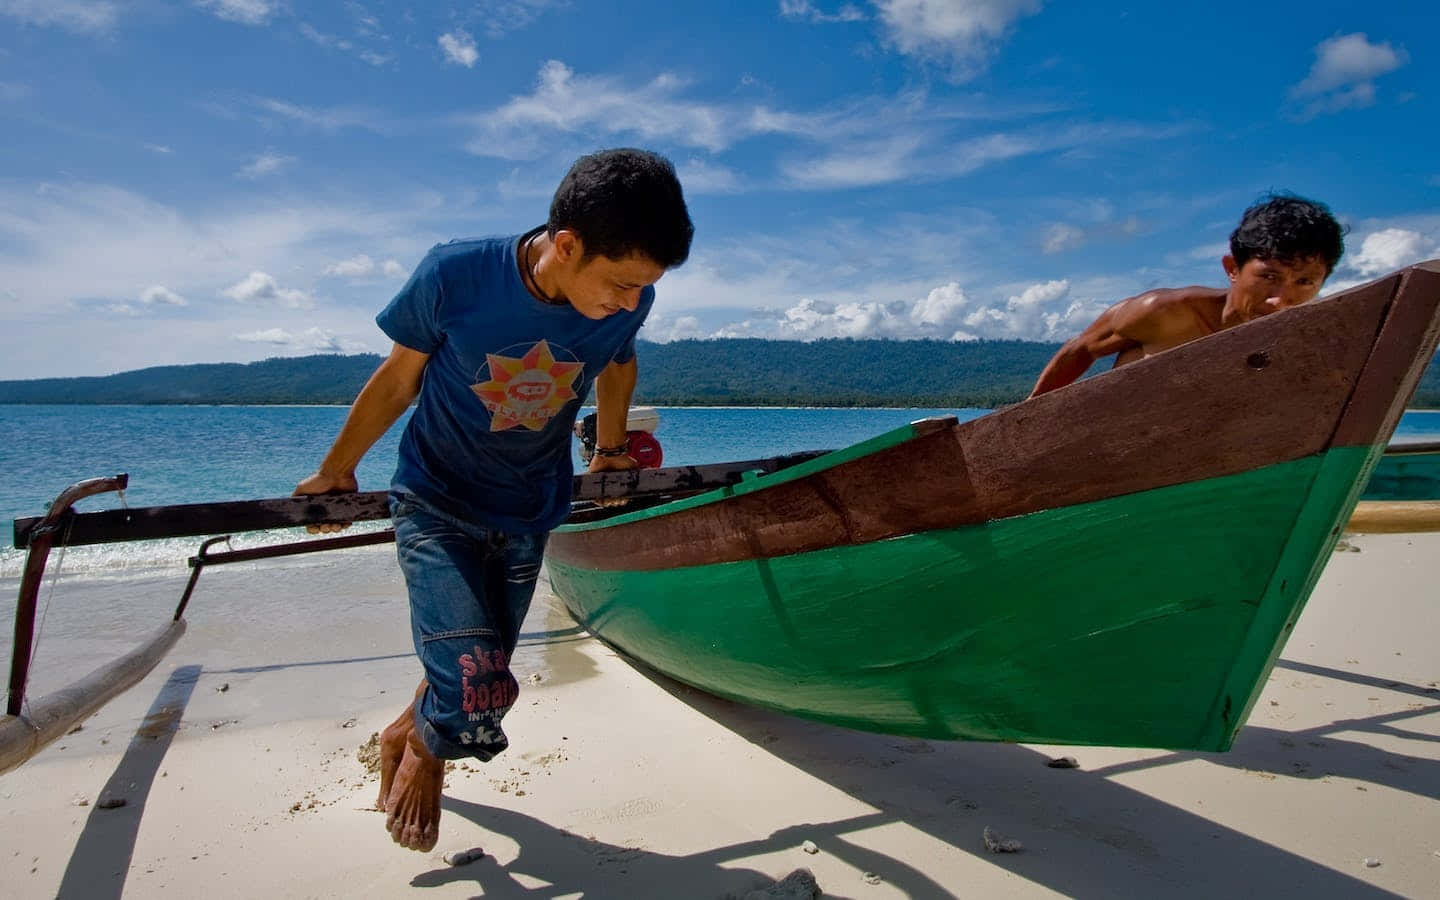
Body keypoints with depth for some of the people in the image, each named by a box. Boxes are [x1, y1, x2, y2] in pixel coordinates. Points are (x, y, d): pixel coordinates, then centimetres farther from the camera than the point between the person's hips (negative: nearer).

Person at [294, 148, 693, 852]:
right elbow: (398, 379, -8)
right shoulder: (455, 275, -25)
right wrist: (336, 472, 5)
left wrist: (610, 450, 17)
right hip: (436, 501, -4)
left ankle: (403, 734, 49)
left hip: (529, 512, 4)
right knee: (474, 698, -17)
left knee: (480, 683, 15)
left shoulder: (628, 300, -16)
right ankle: (424, 753, 20)